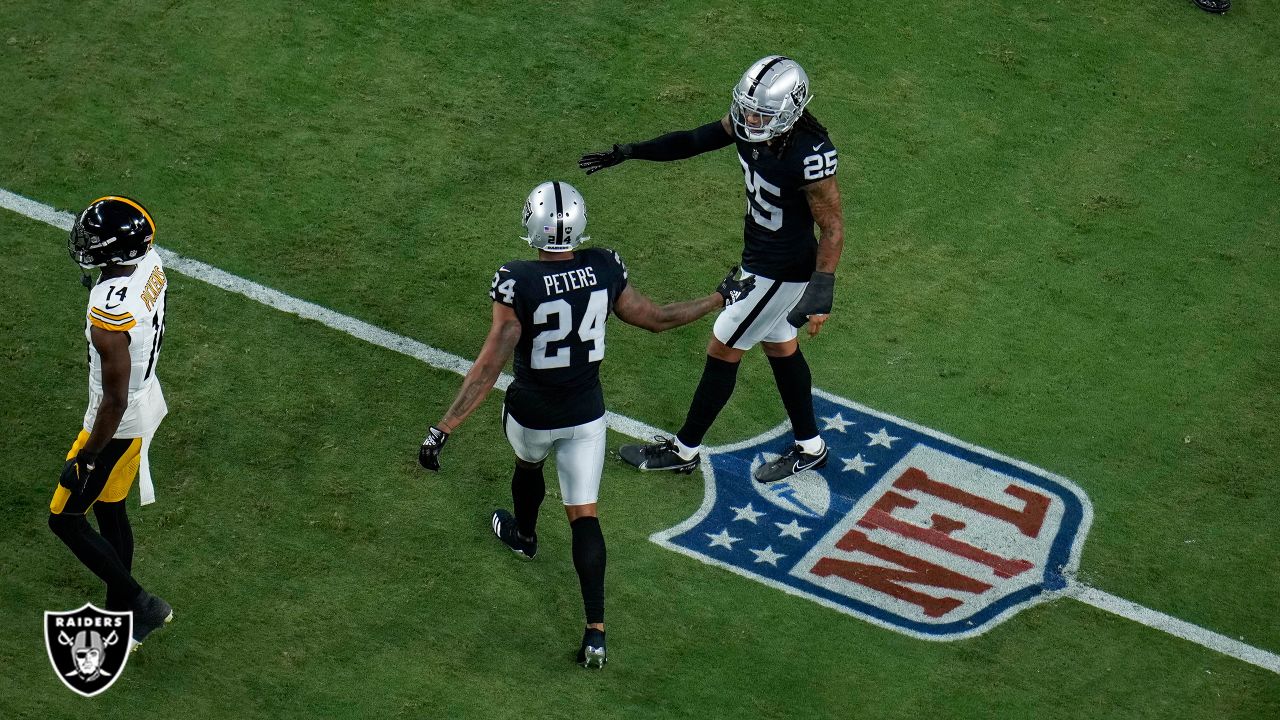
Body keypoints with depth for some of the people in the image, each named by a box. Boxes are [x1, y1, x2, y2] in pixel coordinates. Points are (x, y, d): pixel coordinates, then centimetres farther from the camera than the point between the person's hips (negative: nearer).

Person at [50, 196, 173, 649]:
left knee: (65, 520, 9)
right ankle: (119, 617, 37)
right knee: (110, 512, 23)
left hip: (120, 422, -8)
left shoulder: (111, 313, -35)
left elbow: (114, 402, -27)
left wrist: (86, 459, -15)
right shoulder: (150, 265, -10)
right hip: (147, 398, 8)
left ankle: (140, 605, 15)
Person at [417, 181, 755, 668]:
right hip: (587, 415, 2)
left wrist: (444, 429, -22)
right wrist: (722, 299, 16)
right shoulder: (605, 271, -13)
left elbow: (489, 367, -26)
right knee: (584, 514, 7)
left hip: (532, 415, -2)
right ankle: (595, 631, -2)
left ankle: (523, 536, 62)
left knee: (528, 466, 32)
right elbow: (657, 319, 0)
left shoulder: (517, 284, -25)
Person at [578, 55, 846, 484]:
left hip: (782, 271, -8)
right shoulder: (746, 121, -12)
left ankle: (684, 450, 25)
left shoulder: (810, 157, -34)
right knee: (779, 347, 22)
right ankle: (809, 447, 40)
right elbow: (694, 141, 4)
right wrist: (628, 153, 5)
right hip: (759, 255, 8)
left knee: (723, 351, 6)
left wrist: (821, 295, -29)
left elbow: (832, 230, -25)